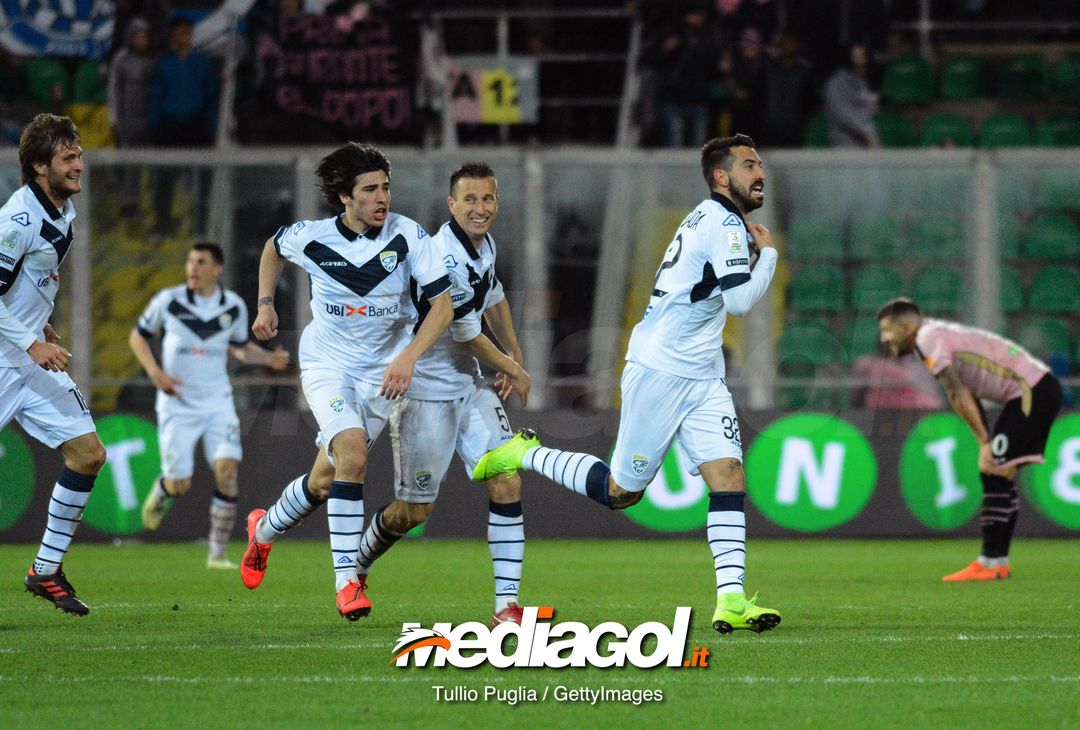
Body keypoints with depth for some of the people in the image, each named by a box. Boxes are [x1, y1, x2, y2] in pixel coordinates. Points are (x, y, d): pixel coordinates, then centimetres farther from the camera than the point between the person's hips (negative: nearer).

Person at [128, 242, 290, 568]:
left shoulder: (234, 306, 0)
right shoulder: (168, 301, -7)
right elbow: (138, 337, 5)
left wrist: (268, 358, -2)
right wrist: (155, 372, -11)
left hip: (217, 403, 2)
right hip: (177, 404, -2)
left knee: (227, 470, -17)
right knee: (180, 486, -2)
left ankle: (218, 553, -6)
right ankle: (161, 491, 38)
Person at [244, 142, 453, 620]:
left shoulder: (408, 236, -15)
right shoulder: (311, 238, -13)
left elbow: (443, 304, -15)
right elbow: (273, 249, 13)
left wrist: (407, 357, -27)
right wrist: (265, 303, 6)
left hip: (382, 369, 2)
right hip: (326, 362, -2)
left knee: (327, 479, 8)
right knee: (352, 454, -27)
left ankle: (264, 530, 41)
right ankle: (346, 580, -20)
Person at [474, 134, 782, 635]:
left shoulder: (712, 219, 16)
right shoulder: (723, 222, -14)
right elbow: (740, 301, -21)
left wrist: (748, 253, 10)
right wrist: (767, 253, -6)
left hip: (700, 378, 9)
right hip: (659, 372, -9)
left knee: (728, 476, -8)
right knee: (621, 491, -1)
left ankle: (730, 601, -15)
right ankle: (526, 455, 19)